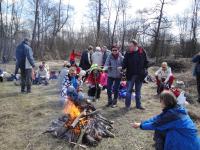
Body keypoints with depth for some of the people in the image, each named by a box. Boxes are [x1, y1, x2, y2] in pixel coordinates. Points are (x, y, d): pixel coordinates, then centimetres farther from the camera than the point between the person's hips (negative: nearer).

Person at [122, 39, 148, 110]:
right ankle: (127, 105, 16)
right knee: (129, 90, 4)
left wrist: (145, 69, -3)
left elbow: (146, 62, 5)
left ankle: (138, 105, 27)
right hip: (130, 75, -1)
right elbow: (125, 63, -5)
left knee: (138, 90, 14)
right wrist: (122, 67, -23)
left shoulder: (142, 52, -5)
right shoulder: (128, 53, -7)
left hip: (140, 75, 1)